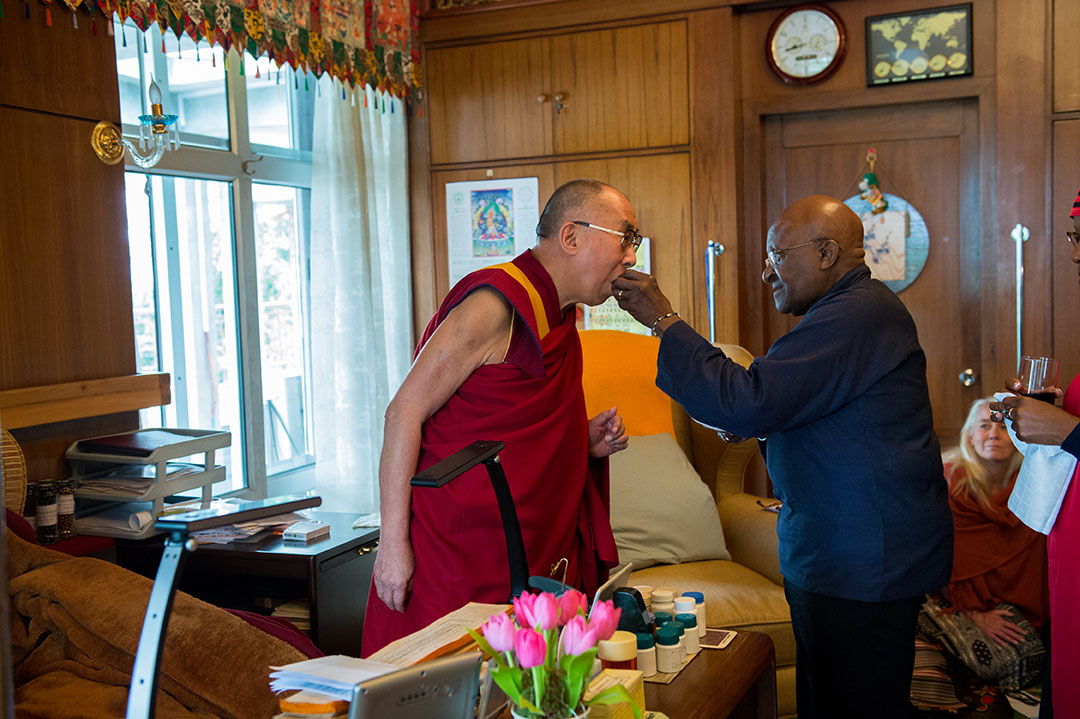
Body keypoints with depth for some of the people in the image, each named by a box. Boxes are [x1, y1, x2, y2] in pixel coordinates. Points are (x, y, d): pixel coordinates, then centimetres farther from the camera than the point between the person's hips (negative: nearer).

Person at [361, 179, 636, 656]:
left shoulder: (556, 315, 14)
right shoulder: (496, 304, -15)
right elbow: (405, 411, -17)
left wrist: (584, 442, 5)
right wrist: (393, 541, -20)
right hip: (454, 555, -9)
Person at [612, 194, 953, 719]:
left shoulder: (855, 316, -20)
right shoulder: (856, 307, 17)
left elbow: (749, 401, -26)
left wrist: (663, 320, -20)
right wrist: (749, 423, 5)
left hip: (863, 562, -11)